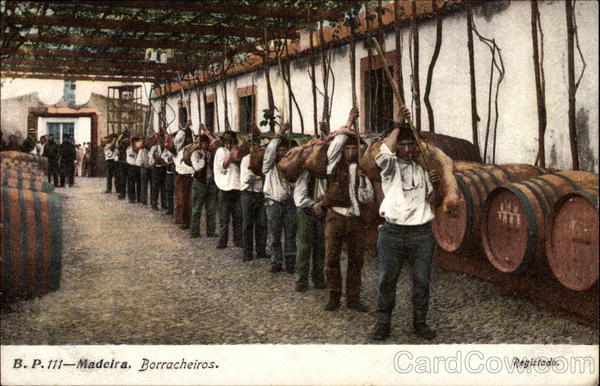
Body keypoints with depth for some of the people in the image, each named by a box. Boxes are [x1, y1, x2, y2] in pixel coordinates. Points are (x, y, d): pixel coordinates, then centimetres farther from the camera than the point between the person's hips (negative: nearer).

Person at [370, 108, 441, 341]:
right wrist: (398, 126, -11)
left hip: (422, 234, 3)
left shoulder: (424, 169, 13)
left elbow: (433, 203, 11)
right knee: (387, 280, 5)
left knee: (422, 281, 9)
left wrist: (436, 186, -9)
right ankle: (383, 322, 17)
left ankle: (419, 322, 23)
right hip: (392, 233, -2)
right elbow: (385, 150, -22)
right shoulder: (390, 166, 2)